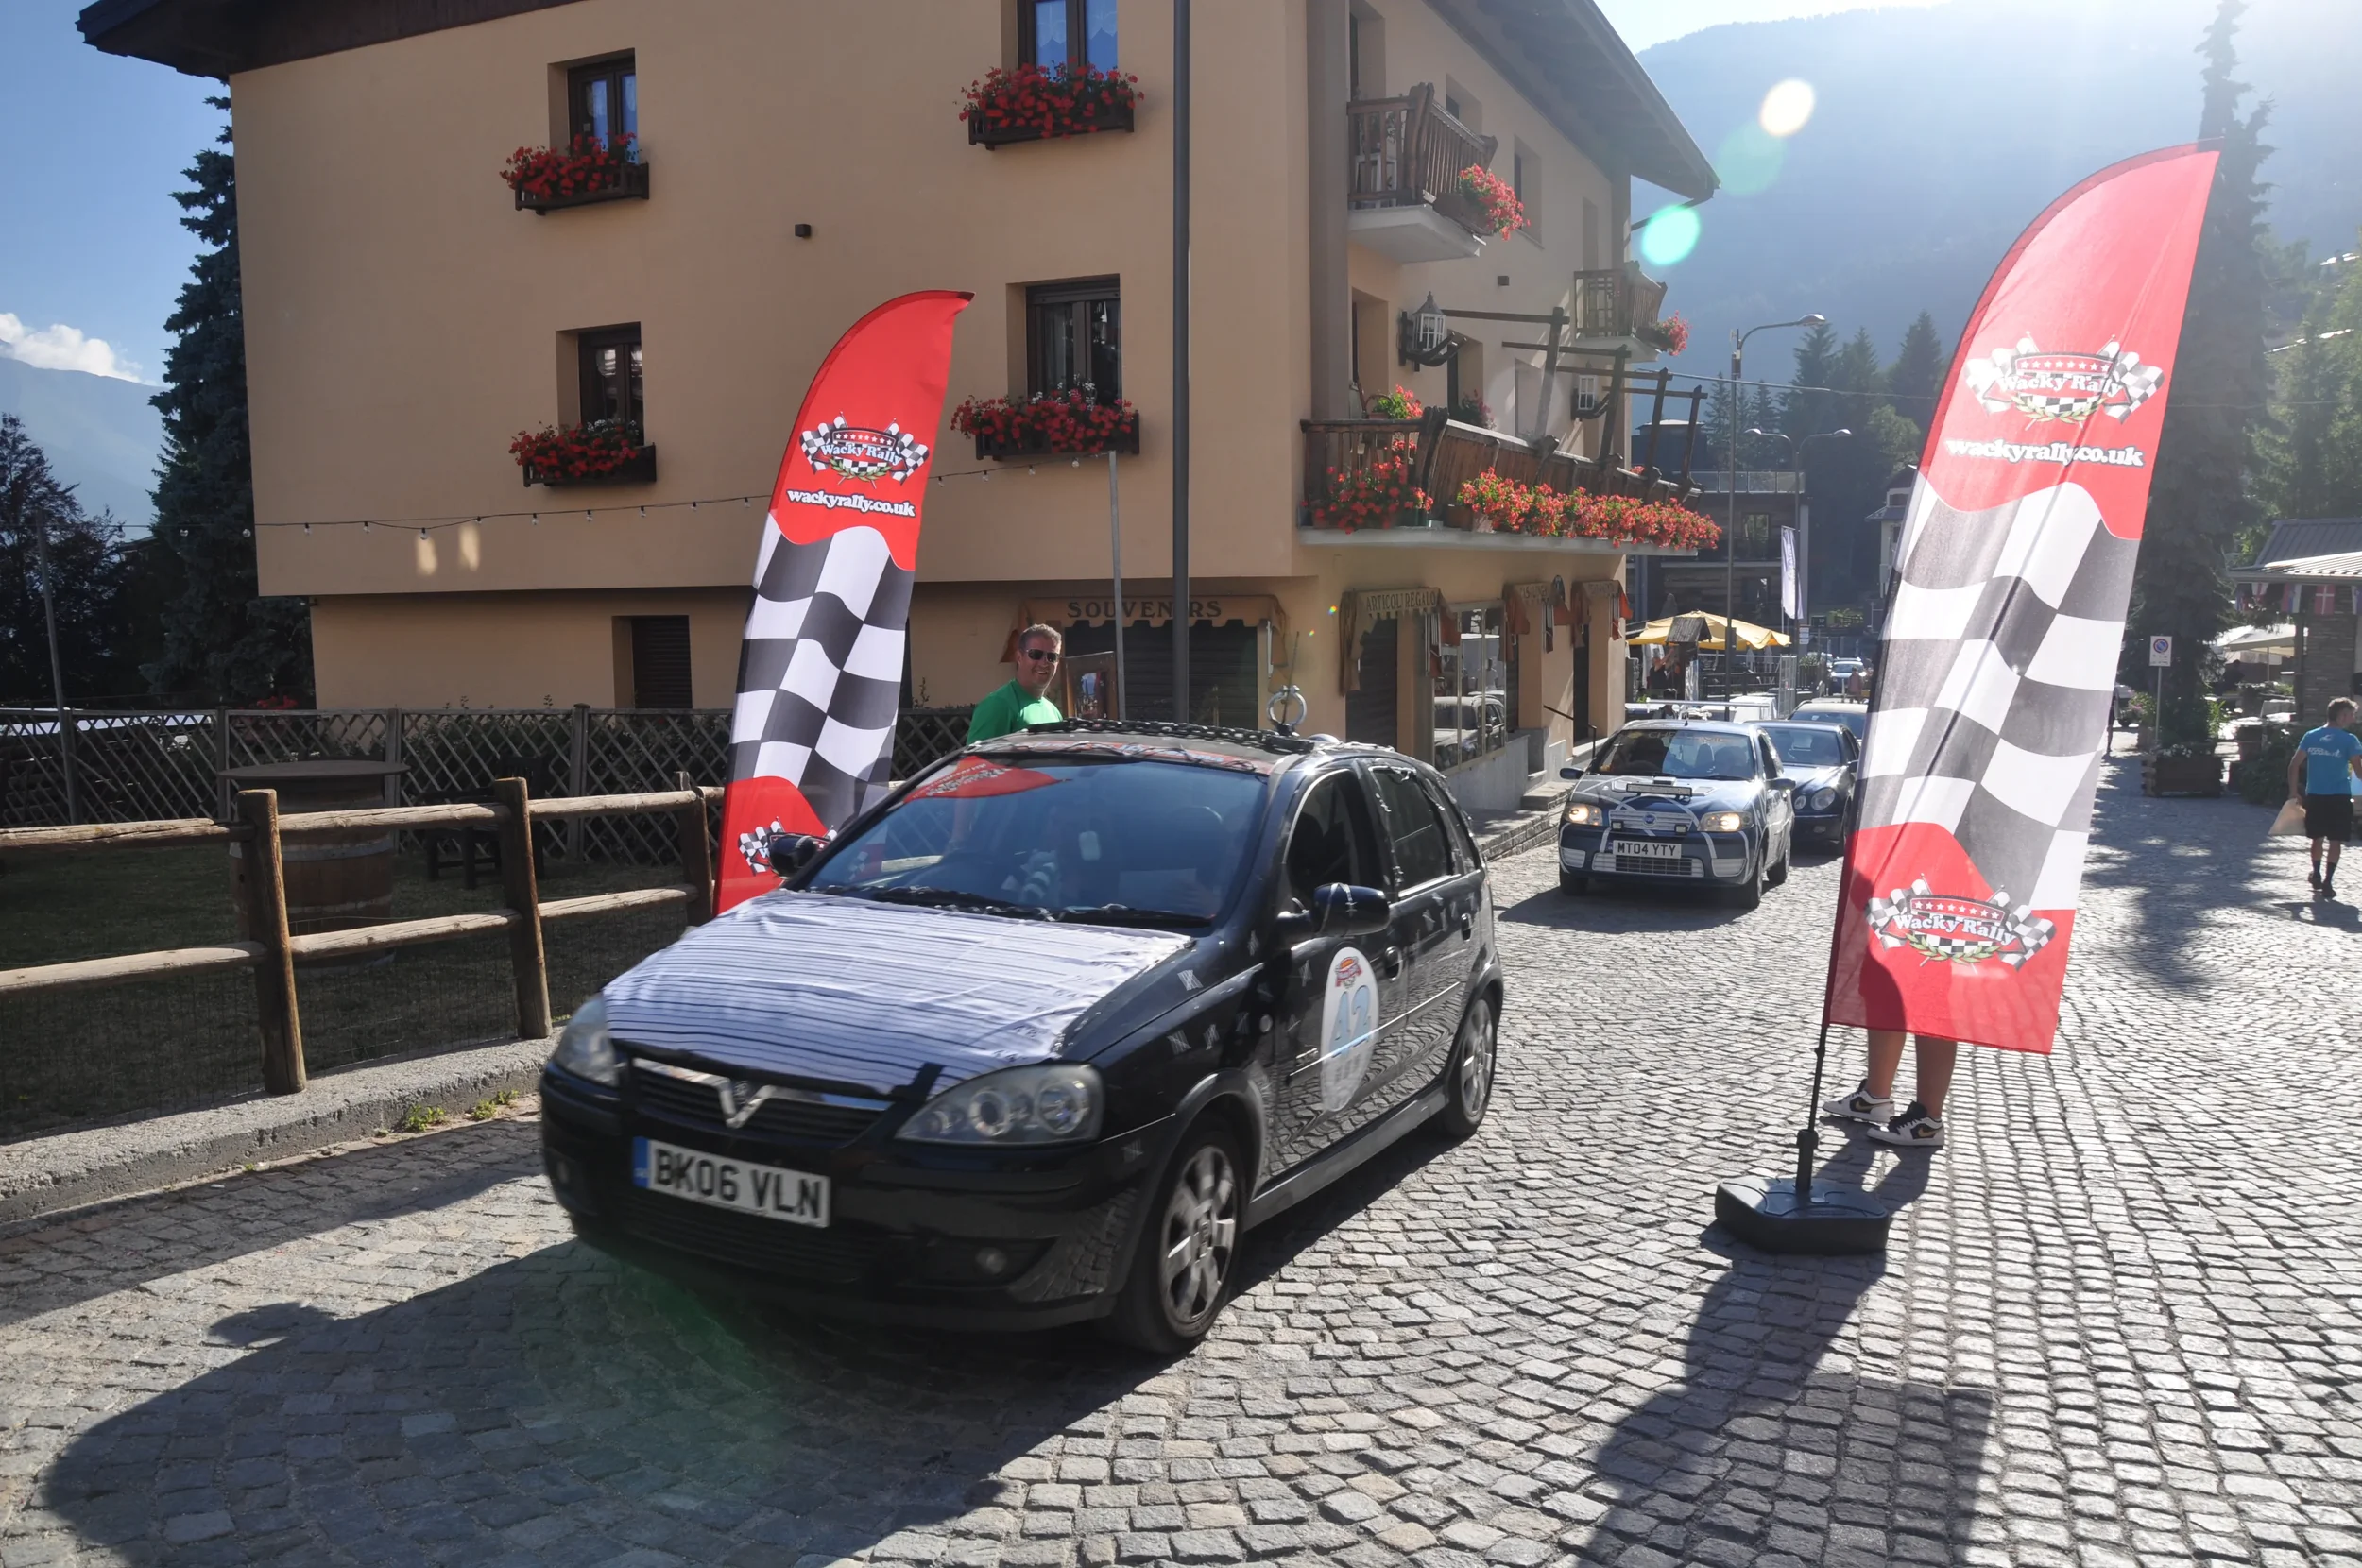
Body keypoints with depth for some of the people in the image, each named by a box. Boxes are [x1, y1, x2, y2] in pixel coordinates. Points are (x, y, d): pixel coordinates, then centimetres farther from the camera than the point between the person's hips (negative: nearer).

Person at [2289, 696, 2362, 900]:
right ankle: (2327, 883, -4)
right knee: (2335, 841, 2)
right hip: (2339, 798, -4)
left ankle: (2317, 876, 30)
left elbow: (2294, 765, 4)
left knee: (2317, 838, 18)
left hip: (2314, 796, 4)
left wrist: (2294, 791, 10)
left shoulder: (2310, 736, 5)